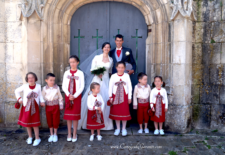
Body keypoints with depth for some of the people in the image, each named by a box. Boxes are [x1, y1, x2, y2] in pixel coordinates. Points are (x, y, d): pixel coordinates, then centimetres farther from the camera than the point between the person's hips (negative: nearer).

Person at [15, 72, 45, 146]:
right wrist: (19, 99, -4)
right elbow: (17, 91, 7)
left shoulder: (38, 86, -7)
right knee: (27, 122, 11)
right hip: (26, 106, 2)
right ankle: (30, 137, 29)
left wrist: (42, 101, -11)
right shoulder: (25, 86, -8)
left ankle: (37, 138, 13)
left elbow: (40, 94, 4)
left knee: (35, 123, 0)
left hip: (35, 107, -1)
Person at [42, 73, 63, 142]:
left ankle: (55, 135, 23)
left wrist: (61, 105, 2)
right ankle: (51, 135, 26)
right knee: (49, 121, 10)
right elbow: (43, 97, 5)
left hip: (55, 106, -1)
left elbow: (60, 97, 0)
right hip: (48, 106, 2)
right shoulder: (44, 88, -4)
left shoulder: (57, 88, -7)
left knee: (56, 120, 6)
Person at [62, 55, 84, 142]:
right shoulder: (66, 73, 3)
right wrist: (68, 95, -12)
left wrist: (74, 96, -14)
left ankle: (74, 134, 15)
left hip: (77, 96, -2)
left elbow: (82, 86, -7)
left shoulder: (80, 73, -3)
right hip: (68, 96, 2)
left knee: (75, 115, 3)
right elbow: (64, 86, 1)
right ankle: (69, 134, 19)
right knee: (68, 115, 7)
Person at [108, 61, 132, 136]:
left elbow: (129, 87, 3)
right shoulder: (113, 76, -1)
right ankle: (118, 128, 22)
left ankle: (124, 129, 18)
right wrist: (110, 97, 1)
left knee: (124, 112, 3)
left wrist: (129, 97, 2)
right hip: (116, 96, 1)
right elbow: (110, 87, 3)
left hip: (124, 96, 0)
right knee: (116, 112, 7)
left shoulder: (126, 75, -1)